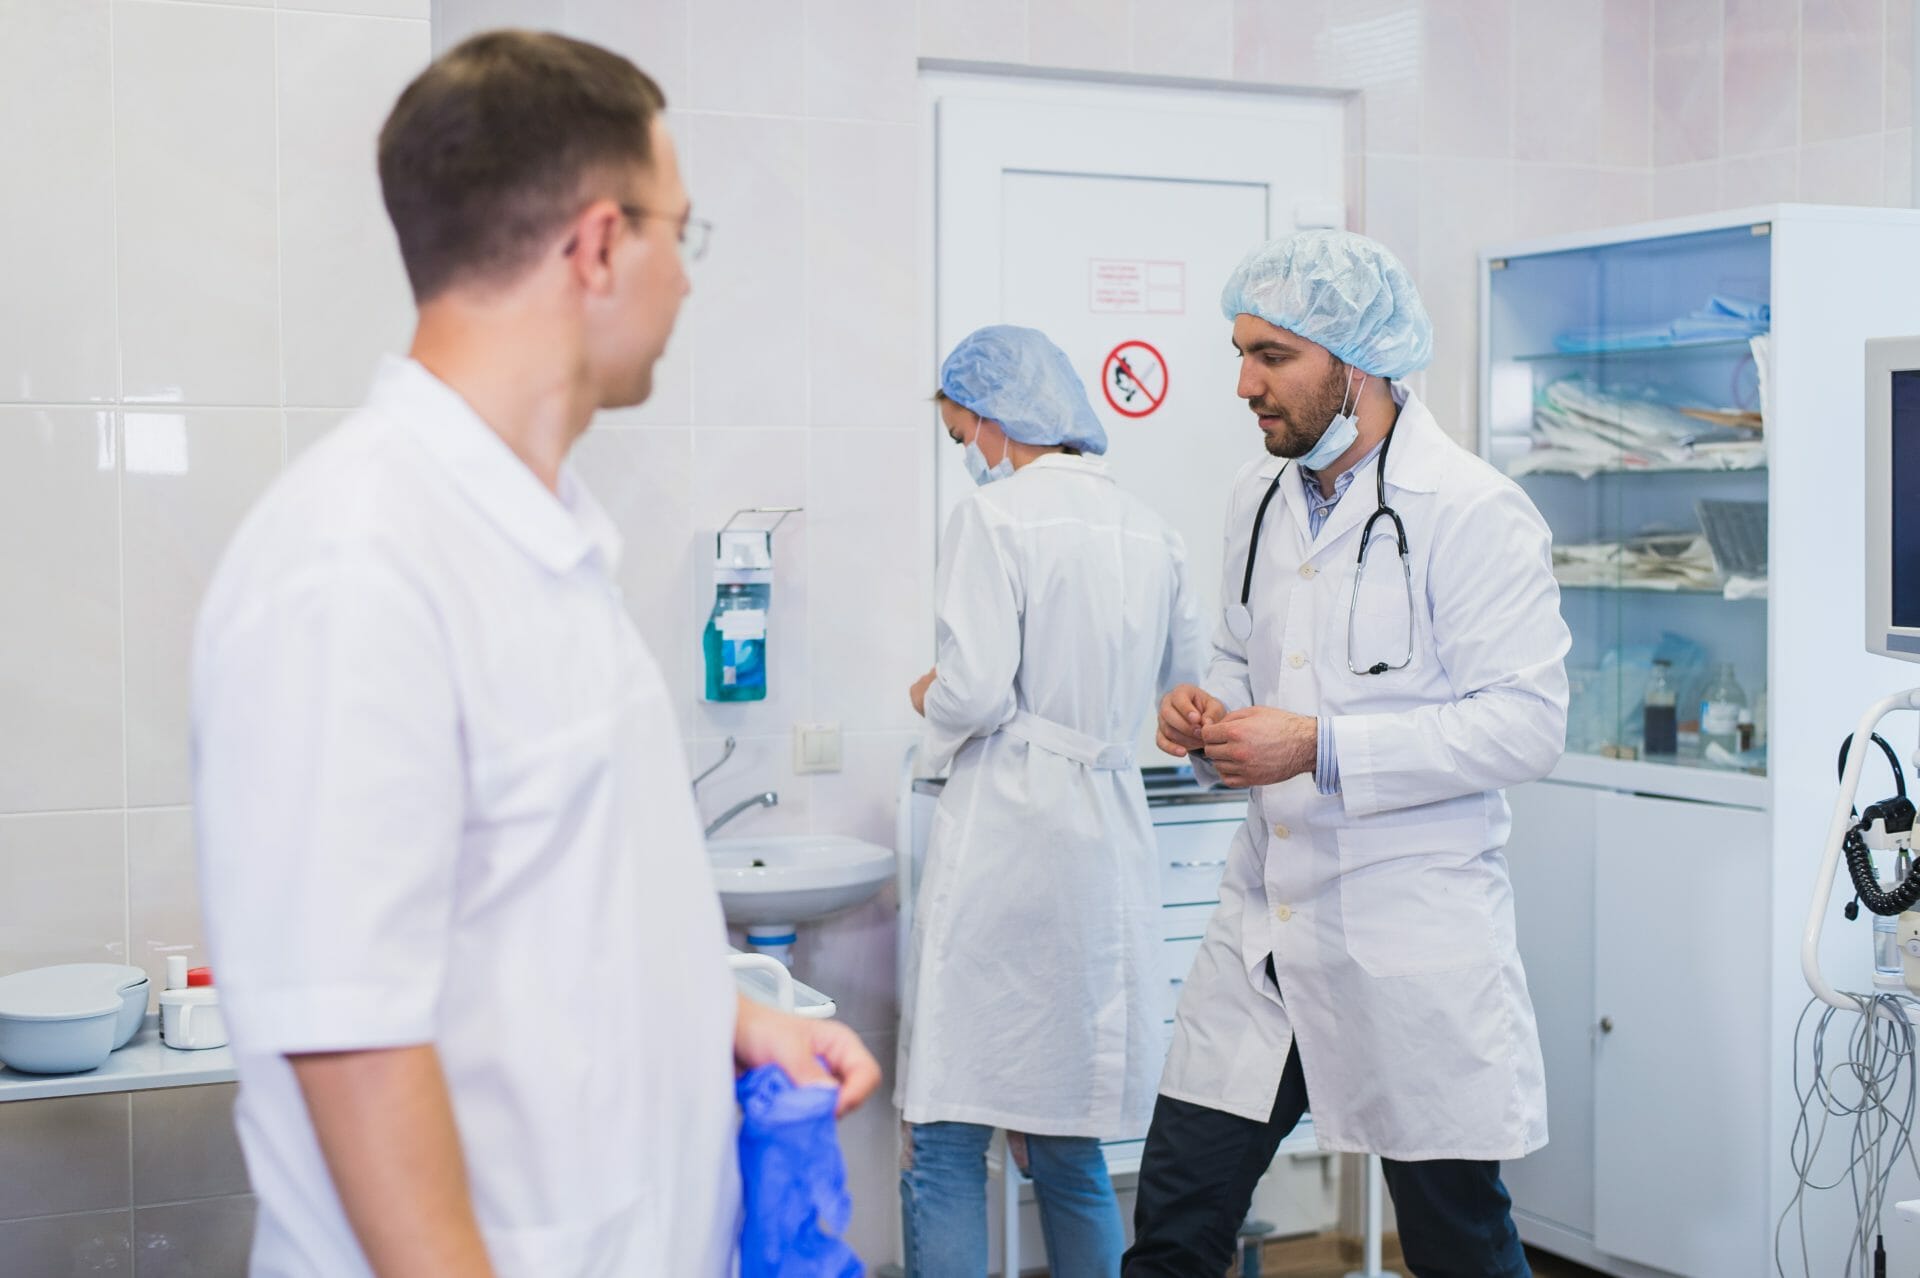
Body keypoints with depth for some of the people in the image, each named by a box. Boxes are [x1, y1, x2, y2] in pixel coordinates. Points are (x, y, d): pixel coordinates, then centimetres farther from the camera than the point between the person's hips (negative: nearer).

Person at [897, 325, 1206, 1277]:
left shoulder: (994, 517, -9)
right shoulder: (1149, 531, 10)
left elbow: (974, 694, -16)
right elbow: (1187, 680, 21)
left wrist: (930, 699, 5)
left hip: (1005, 838, -7)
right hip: (1108, 843, 7)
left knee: (945, 1149, 0)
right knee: (1071, 1155, 16)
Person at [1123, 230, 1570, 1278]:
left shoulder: (1473, 512, -13)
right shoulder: (1261, 496, 11)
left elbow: (1526, 722, -17)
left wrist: (1321, 748, -22)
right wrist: (1208, 717, 0)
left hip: (1412, 945, -6)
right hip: (1264, 927, 6)